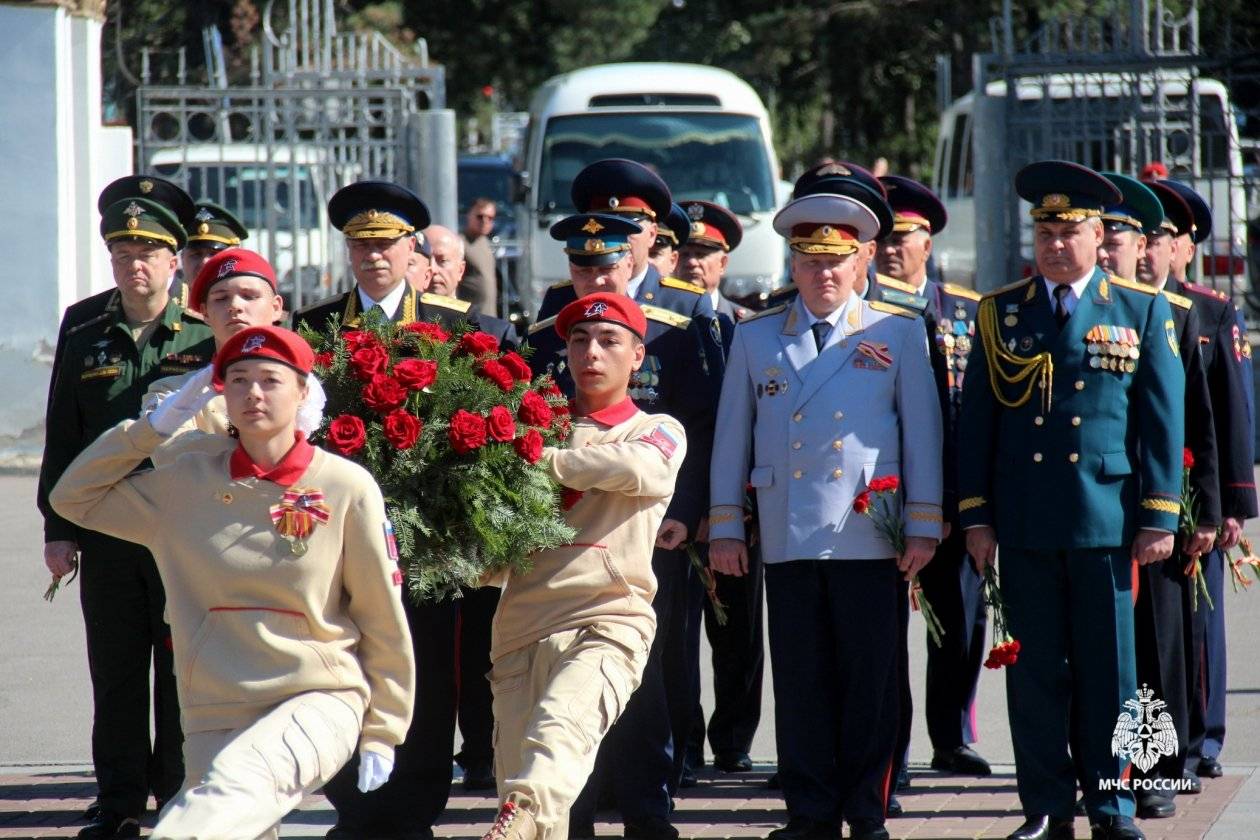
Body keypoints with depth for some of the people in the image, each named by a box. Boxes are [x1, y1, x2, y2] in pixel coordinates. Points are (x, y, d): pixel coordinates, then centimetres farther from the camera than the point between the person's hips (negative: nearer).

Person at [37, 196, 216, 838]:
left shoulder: (204, 340, 1)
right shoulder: (83, 342, 8)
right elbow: (62, 443, 10)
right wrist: (58, 530, 4)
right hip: (106, 535, 2)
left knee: (181, 675, 2)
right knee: (116, 676, 6)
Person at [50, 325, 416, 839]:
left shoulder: (346, 488, -1)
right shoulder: (187, 483, 8)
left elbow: (382, 618, 4)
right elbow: (73, 497, 16)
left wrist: (381, 733, 5)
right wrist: (152, 427, 6)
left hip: (320, 704, -4)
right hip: (214, 715, 4)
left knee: (238, 781, -33)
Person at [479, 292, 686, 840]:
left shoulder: (658, 431, 14)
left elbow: (637, 468, -12)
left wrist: (542, 463, -11)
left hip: (609, 622, -5)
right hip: (523, 621, 5)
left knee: (562, 728, -32)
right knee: (517, 770, -4)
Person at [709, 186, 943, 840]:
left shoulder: (899, 333, 6)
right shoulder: (754, 338, 11)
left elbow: (922, 432, 5)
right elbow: (731, 436, 13)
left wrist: (925, 526, 1)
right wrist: (725, 527, 8)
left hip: (869, 536, -1)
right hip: (787, 536, 2)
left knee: (870, 680, 0)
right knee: (800, 681, 2)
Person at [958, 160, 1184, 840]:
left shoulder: (1143, 311, 6)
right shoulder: (999, 314, 9)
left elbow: (1163, 419, 4)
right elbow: (975, 420, 9)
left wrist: (1160, 516, -2)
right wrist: (974, 515, 3)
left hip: (1106, 521, -1)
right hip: (1025, 523, 1)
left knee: (1108, 672, 1)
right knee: (1035, 673, 3)